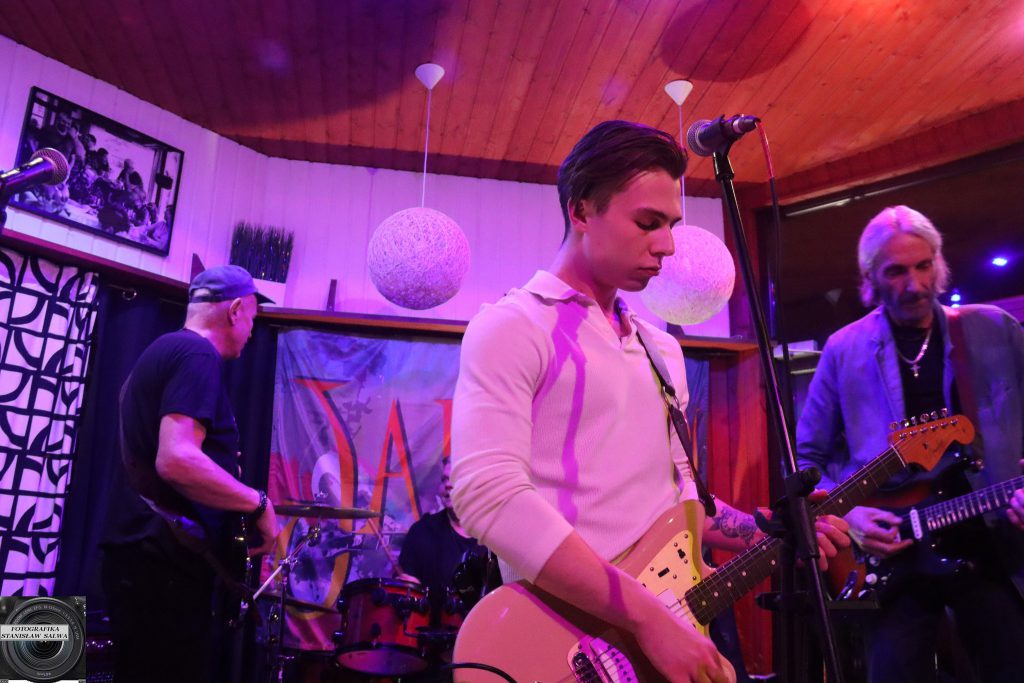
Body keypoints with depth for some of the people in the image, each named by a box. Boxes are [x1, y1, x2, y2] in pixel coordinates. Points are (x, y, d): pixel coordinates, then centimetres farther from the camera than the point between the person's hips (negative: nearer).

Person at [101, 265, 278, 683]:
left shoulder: (161, 351, 18)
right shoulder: (197, 355, -13)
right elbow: (177, 461, -28)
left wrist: (240, 505, 25)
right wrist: (257, 504, -15)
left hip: (144, 553, 10)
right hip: (164, 562, -10)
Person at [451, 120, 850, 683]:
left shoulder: (661, 349, 13)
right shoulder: (511, 328, -11)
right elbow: (489, 495, -23)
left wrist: (769, 535, 3)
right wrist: (648, 617, -23)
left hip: (677, 622, 7)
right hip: (568, 635, -7)